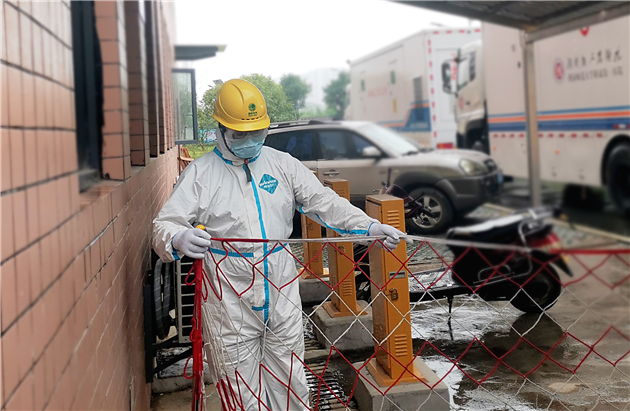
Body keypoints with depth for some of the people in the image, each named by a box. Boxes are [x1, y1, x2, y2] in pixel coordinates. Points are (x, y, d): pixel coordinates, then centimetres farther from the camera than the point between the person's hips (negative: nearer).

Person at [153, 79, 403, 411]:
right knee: (243, 384, 7)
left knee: (291, 381, 14)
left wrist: (369, 226, -11)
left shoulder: (282, 164, 8)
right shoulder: (200, 173, -1)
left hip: (282, 292, 3)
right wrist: (178, 239, -34)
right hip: (232, 299, -3)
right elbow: (165, 224, -9)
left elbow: (323, 202, 3)